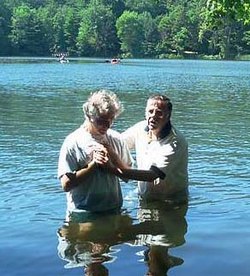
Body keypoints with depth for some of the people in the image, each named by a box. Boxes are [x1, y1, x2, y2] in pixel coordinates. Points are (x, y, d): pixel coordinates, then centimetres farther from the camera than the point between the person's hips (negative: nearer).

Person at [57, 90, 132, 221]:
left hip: (114, 211, 4)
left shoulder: (115, 139, 2)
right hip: (82, 215, -4)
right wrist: (93, 164, -20)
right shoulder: (73, 142, -11)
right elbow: (66, 184, -16)